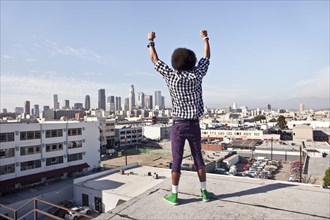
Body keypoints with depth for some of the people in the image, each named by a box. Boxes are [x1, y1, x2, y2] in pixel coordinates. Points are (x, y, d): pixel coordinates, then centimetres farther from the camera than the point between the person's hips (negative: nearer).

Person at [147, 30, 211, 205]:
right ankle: (204, 192, 21)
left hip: (178, 125, -2)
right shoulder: (196, 75, -4)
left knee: (176, 160, 5)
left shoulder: (171, 76, -8)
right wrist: (205, 38, 29)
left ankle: (174, 195, 15)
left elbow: (155, 60, 5)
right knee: (198, 158, 13)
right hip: (194, 125, 2)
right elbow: (207, 57, 14)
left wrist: (151, 41, 20)